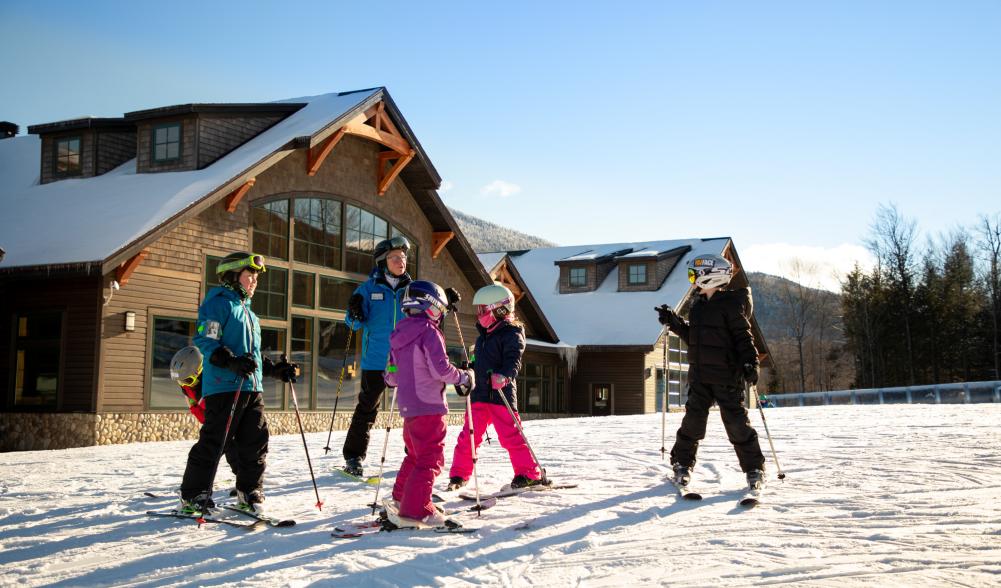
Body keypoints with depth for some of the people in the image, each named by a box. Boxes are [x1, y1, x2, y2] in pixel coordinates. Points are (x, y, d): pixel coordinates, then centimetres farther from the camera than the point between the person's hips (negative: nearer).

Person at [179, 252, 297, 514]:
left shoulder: (248, 312, 25)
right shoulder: (219, 303, -3)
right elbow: (205, 341, -13)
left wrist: (276, 369, 19)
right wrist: (231, 361, -25)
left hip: (252, 388, 8)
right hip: (224, 386, -8)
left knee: (256, 440, 6)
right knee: (213, 441, -6)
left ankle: (250, 492, 18)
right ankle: (193, 495, 3)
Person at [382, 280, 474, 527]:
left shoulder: (398, 336, 13)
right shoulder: (429, 332, -11)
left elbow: (392, 376, 17)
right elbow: (440, 368, -18)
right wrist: (463, 377, -3)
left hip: (407, 406, 8)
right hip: (429, 406, -8)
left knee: (415, 455, 23)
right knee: (431, 459, -5)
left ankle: (399, 500, 27)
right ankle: (415, 511, -9)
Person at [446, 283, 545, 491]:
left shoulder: (511, 335, -6)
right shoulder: (483, 336, 19)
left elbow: (513, 361, -20)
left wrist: (503, 376, -35)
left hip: (501, 395, -7)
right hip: (479, 395, 7)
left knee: (511, 436, -6)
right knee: (468, 437, 5)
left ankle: (530, 474, 4)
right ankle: (459, 475, 13)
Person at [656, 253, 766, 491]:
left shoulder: (731, 304, -9)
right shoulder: (699, 305, 14)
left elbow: (743, 336, -13)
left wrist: (750, 363, -23)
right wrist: (674, 322, 12)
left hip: (726, 375, -6)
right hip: (699, 375, 6)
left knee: (736, 421, -2)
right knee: (693, 418, 6)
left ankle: (754, 468, 11)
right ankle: (682, 464, 16)